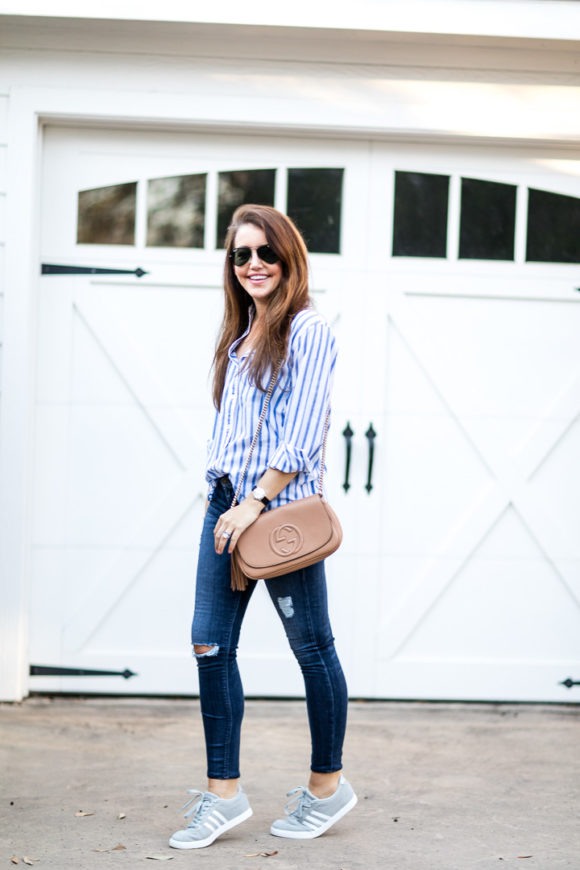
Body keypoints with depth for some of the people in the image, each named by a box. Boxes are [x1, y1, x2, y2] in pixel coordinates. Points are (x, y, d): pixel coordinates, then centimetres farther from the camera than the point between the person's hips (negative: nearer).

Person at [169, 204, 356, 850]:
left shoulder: (307, 331, -7)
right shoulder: (239, 335, 17)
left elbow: (301, 434, -13)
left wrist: (255, 502, -17)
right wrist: (222, 495, 13)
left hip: (281, 504, -8)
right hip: (226, 502, 8)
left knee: (311, 646, 4)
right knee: (210, 644, 1)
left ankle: (327, 784, 18)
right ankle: (223, 792, 7)